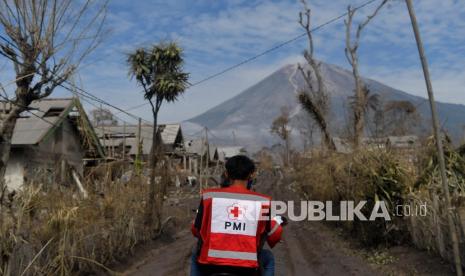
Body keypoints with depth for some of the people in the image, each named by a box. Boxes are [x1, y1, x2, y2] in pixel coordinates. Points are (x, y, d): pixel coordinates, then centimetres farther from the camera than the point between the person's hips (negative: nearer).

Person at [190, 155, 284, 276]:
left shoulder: (209, 196, 0)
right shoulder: (262, 202, 0)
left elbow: (196, 230, 13)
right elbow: (275, 235, 14)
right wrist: (277, 221, 37)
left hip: (210, 265, 1)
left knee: (196, 255, 34)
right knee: (268, 258, 31)